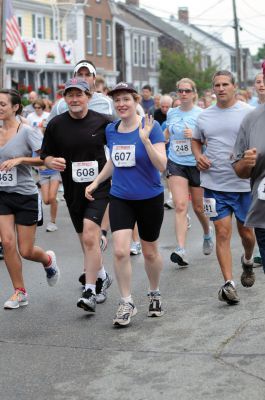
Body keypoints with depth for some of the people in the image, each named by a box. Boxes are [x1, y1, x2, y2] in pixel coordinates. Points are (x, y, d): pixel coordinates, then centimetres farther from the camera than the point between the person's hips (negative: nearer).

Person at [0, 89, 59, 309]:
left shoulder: (27, 132, -11)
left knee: (26, 251, 1)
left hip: (25, 196, -4)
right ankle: (20, 292, 7)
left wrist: (19, 159, -25)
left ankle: (48, 260, 38)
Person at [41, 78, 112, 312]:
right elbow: (45, 156, 7)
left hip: (99, 187, -3)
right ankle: (102, 277, 39)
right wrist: (52, 162, -15)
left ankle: (90, 291, -13)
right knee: (86, 240, 14)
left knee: (90, 236, -18)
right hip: (73, 190, 3)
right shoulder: (56, 124, 1)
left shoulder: (102, 122, -3)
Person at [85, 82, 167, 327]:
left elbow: (162, 166, -19)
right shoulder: (111, 130, 3)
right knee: (120, 251, -11)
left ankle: (155, 294, 36)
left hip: (150, 199, -3)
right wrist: (96, 182, 16)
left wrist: (145, 139, -30)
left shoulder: (151, 127, -13)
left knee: (150, 252, 11)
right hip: (120, 198, 3)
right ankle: (127, 303, 2)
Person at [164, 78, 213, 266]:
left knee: (198, 207, 10)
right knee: (180, 206, -13)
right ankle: (181, 250, -18)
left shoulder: (201, 114, -7)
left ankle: (207, 233, 43)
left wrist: (195, 135, -23)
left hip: (196, 164, -2)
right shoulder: (171, 113, 6)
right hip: (176, 164, 2)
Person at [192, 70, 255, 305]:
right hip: (214, 184, 1)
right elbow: (196, 140, 23)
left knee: (246, 231, 11)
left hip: (244, 183, -1)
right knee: (223, 232, -5)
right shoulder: (204, 116, 8)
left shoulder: (249, 113, -2)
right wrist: (198, 155, 2)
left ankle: (248, 261, 44)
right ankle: (229, 283, -4)